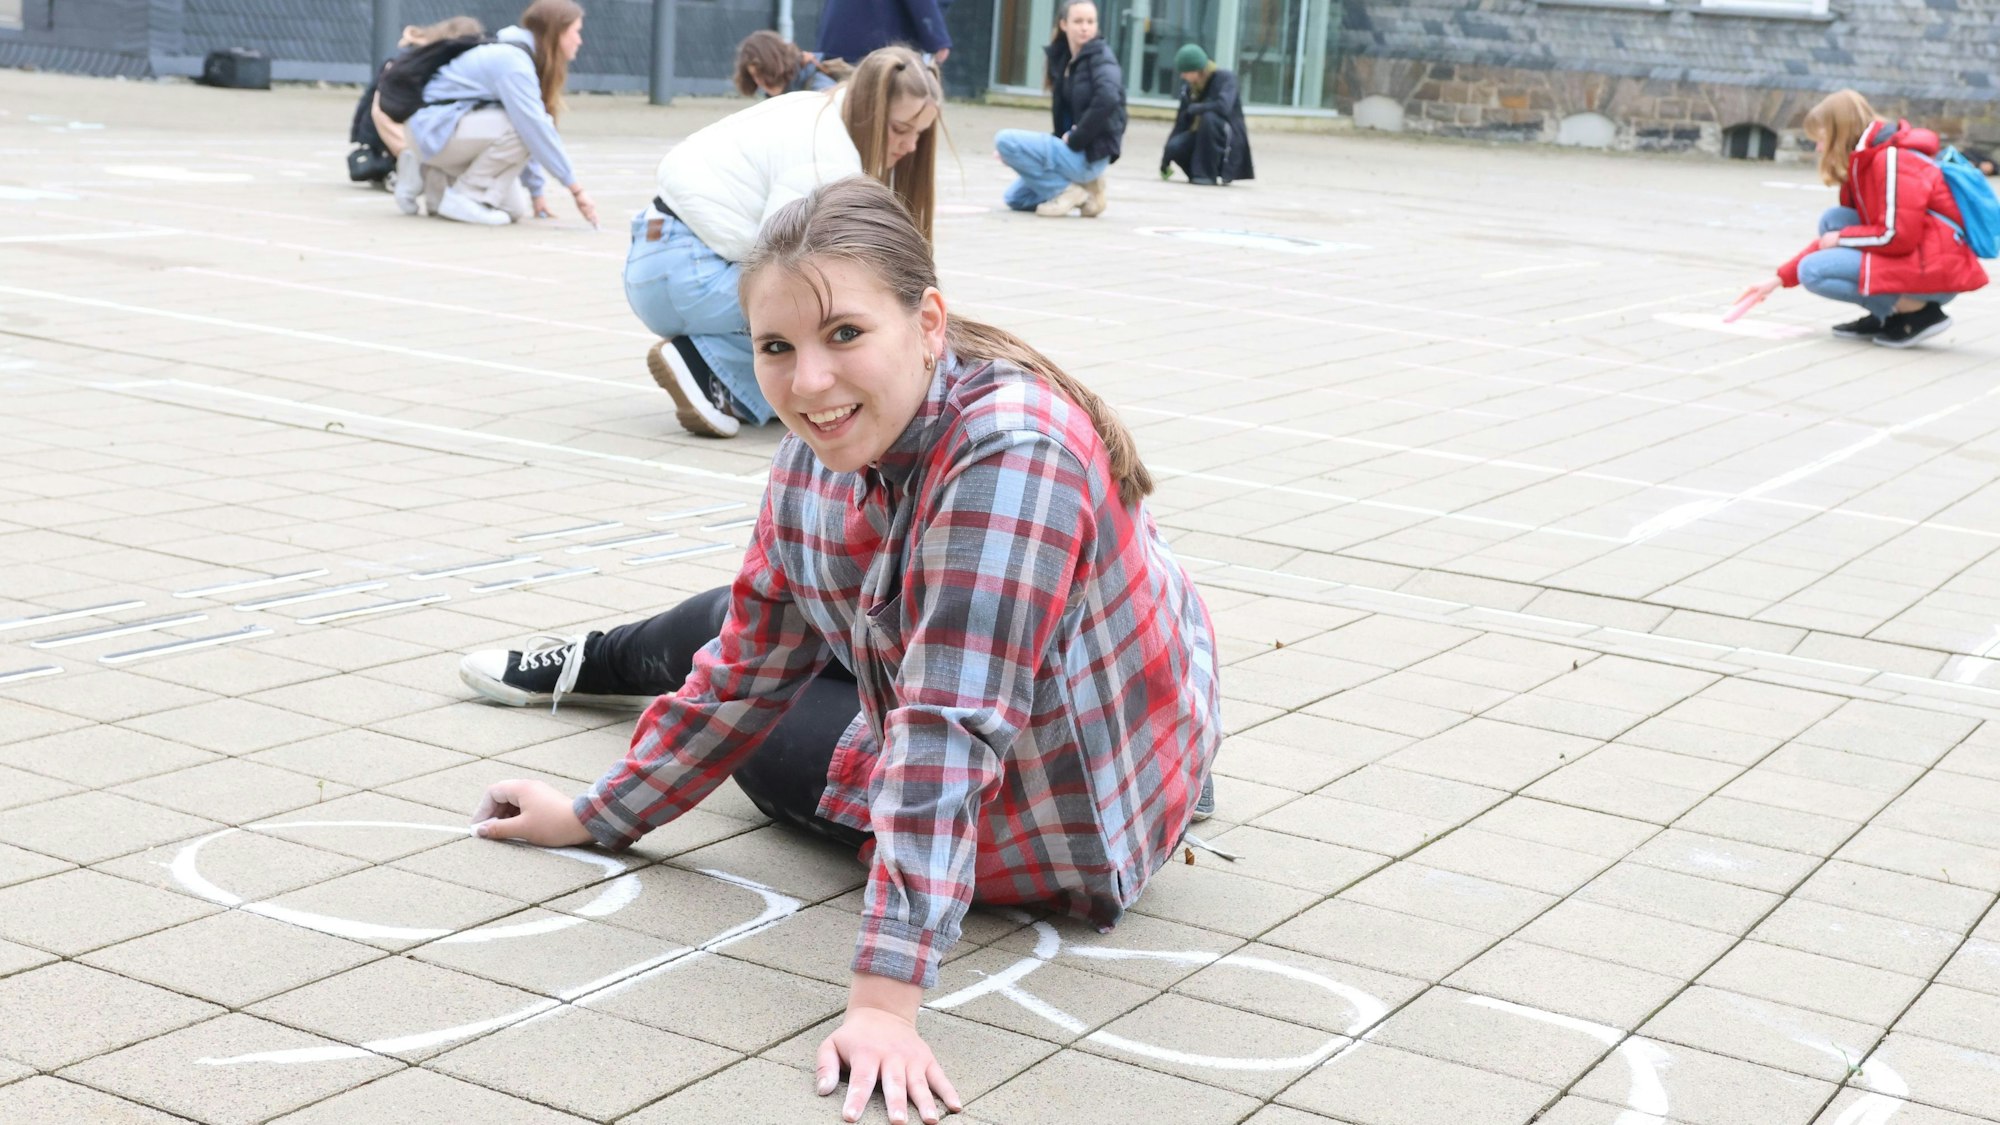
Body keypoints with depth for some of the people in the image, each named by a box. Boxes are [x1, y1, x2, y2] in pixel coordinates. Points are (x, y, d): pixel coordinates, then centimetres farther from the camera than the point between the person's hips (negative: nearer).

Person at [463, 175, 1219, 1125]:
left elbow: (950, 734, -44)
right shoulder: (817, 455, -15)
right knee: (727, 630, 15)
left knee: (766, 746, 8)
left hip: (1058, 822, -6)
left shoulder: (1011, 458, -39)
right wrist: (595, 818, 4)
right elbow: (748, 669, -2)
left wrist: (883, 1001, -46)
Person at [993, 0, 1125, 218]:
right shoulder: (1063, 59, 11)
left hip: (1088, 155, -9)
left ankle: (1067, 191, -10)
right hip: (1071, 150, 9)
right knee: (1015, 198, 19)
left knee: (1004, 141, -16)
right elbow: (1063, 118, 13)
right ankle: (1084, 188, 11)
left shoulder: (1100, 57, -11)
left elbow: (1107, 100, -30)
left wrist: (1075, 140, -23)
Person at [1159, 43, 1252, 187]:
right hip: (1202, 136, 5)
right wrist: (1166, 158, -1)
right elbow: (1181, 121, 3)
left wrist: (1192, 109, -20)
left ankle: (1207, 174, -22)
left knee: (1208, 117, -35)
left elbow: (1223, 107, -33)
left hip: (1229, 137, -5)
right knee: (1174, 147, -24)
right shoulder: (1188, 85, 2)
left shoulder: (1225, 78, -14)